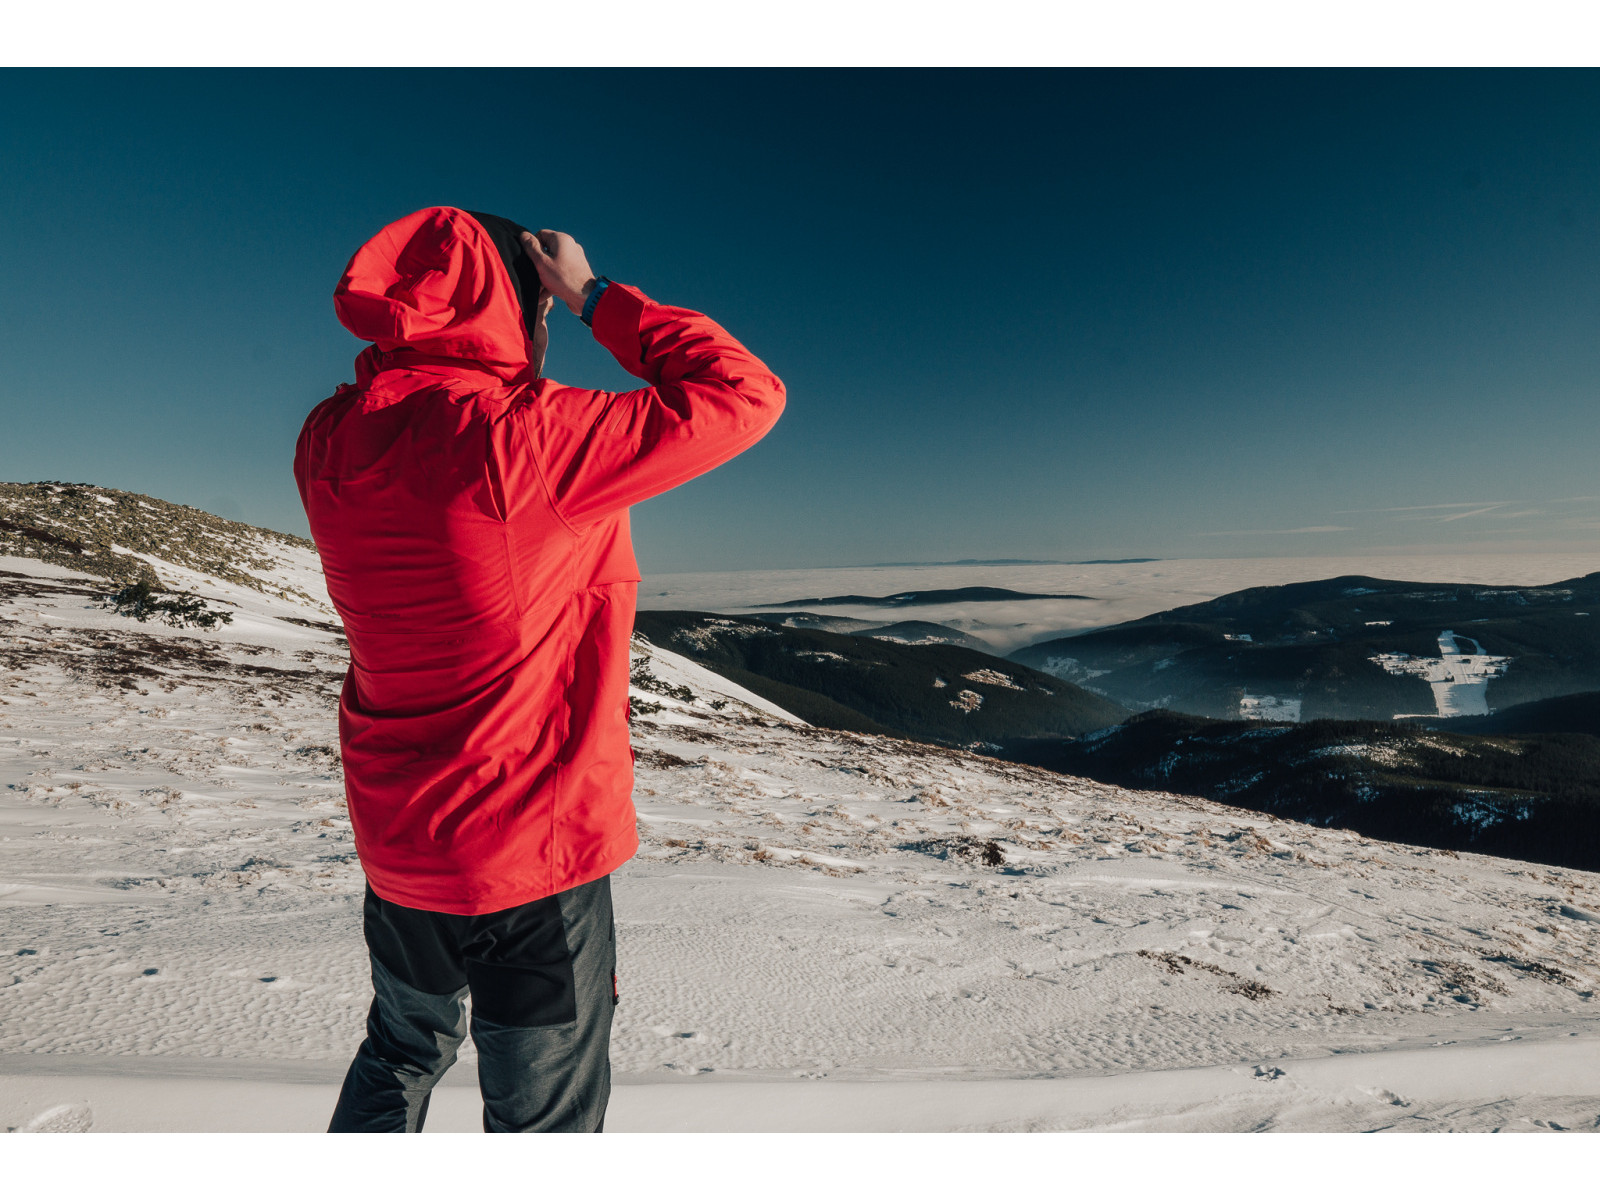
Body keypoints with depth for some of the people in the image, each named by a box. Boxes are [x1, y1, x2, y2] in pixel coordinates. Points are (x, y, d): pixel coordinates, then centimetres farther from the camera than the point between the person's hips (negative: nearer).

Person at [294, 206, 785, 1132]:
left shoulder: (330, 447, -5)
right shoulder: (521, 441, -25)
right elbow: (744, 394, -20)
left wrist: (439, 290, 10)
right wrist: (595, 294, -10)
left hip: (396, 846, 7)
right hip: (535, 857, -7)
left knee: (402, 1055, 34)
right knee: (544, 1118, 18)